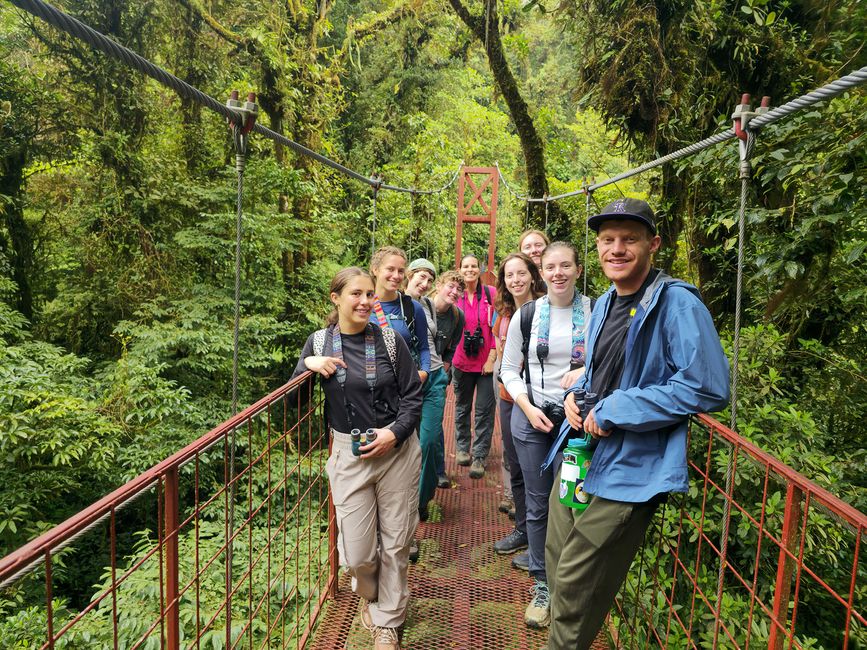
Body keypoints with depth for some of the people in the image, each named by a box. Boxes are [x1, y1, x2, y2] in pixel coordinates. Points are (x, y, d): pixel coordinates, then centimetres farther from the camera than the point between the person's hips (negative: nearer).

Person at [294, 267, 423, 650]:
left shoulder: (389, 340, -3)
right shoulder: (318, 342, 1)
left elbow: (413, 396, 1)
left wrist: (394, 434, -14)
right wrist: (308, 364, -12)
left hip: (397, 450, 0)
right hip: (349, 454, 0)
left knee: (395, 544, 10)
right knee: (357, 552, 1)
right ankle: (369, 593, 38)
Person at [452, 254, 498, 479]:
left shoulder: (491, 293, -4)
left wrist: (492, 357, -9)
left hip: (486, 361, -2)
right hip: (462, 361, 2)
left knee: (484, 411, 1)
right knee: (462, 407, 16)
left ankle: (479, 456, 11)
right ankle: (462, 448, 34)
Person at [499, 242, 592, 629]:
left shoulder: (595, 312, -4)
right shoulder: (527, 314, -1)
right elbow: (509, 369, 4)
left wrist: (588, 371, -16)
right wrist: (528, 408, -10)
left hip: (576, 418, -1)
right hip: (531, 416, 1)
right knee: (538, 504, 9)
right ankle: (542, 585, 26)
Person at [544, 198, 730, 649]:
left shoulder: (677, 303, -14)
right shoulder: (604, 304, 11)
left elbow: (707, 388, -22)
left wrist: (615, 410, -21)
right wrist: (576, 395, 2)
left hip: (627, 472, -8)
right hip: (579, 456, 8)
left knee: (575, 587, 3)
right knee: (558, 566, 20)